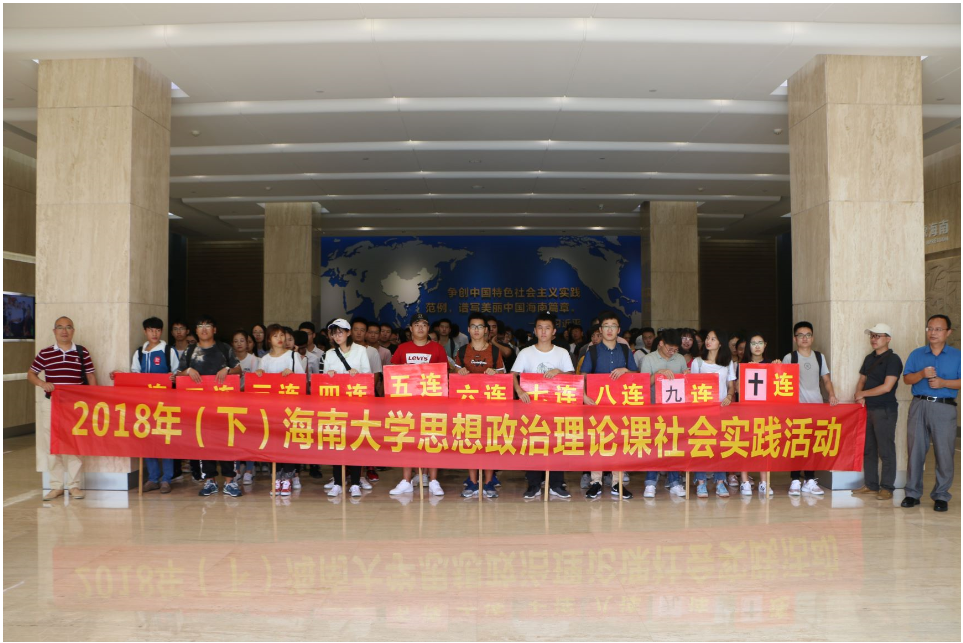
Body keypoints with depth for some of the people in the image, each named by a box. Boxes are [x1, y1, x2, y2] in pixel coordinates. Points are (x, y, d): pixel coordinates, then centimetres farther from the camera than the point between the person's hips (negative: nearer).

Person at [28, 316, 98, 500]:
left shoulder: (82, 353, 4)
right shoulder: (45, 354, 5)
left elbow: (91, 377, 7)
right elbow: (30, 374, 11)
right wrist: (42, 383, -9)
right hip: (51, 404, 1)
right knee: (52, 444, 4)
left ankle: (74, 485, 11)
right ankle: (56, 486, 14)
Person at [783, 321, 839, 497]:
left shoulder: (819, 357, 12)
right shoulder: (789, 357, 3)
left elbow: (826, 379, 15)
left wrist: (832, 395, -1)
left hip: (816, 404, 3)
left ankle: (810, 481, 9)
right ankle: (795, 481, 0)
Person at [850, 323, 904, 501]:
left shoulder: (893, 359, -9)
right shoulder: (869, 358, 14)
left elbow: (886, 387, -17)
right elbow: (862, 380, 19)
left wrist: (863, 393, -8)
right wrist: (860, 396, -1)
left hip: (885, 410, -8)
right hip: (869, 409, 8)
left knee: (886, 450, -2)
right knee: (868, 449, 11)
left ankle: (887, 488, 4)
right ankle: (870, 485, 19)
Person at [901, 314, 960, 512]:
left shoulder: (956, 356, 6)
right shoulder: (916, 354, 12)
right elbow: (906, 378, 5)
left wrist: (943, 382, -14)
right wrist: (922, 374, -12)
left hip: (944, 408, -2)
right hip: (919, 405, 2)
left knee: (944, 453, -2)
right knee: (915, 450, 3)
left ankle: (941, 496, 9)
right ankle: (912, 493, 11)